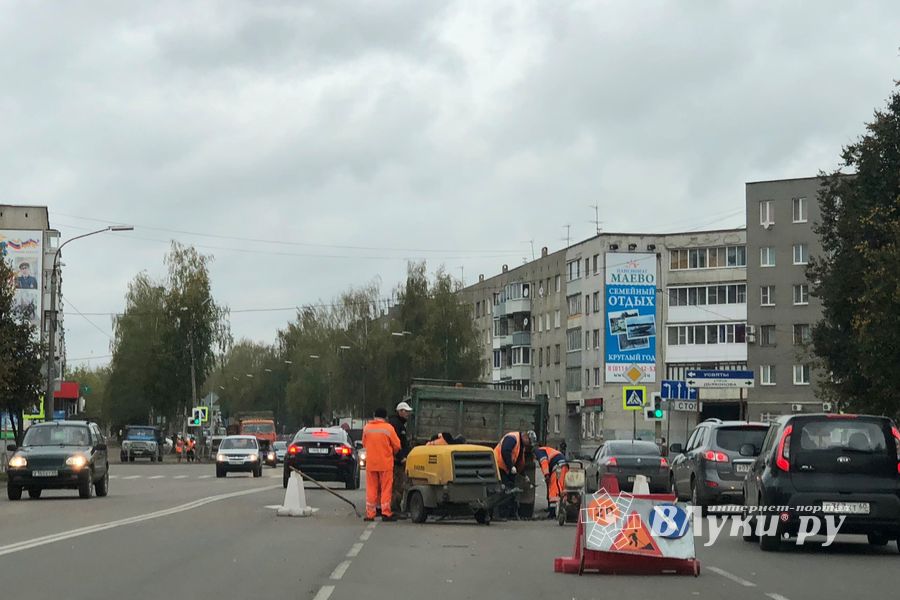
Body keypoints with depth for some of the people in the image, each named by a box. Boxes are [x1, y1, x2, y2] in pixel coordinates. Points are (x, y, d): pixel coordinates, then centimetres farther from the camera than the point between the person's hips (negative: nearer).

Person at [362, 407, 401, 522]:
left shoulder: (367, 428, 1)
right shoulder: (388, 428, -8)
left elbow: (364, 444, 11)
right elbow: (397, 446, -3)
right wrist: (392, 453, 18)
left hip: (370, 463, 3)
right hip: (385, 463, -3)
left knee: (371, 489, 8)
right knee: (386, 489, 4)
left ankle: (370, 514, 7)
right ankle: (386, 513, 1)